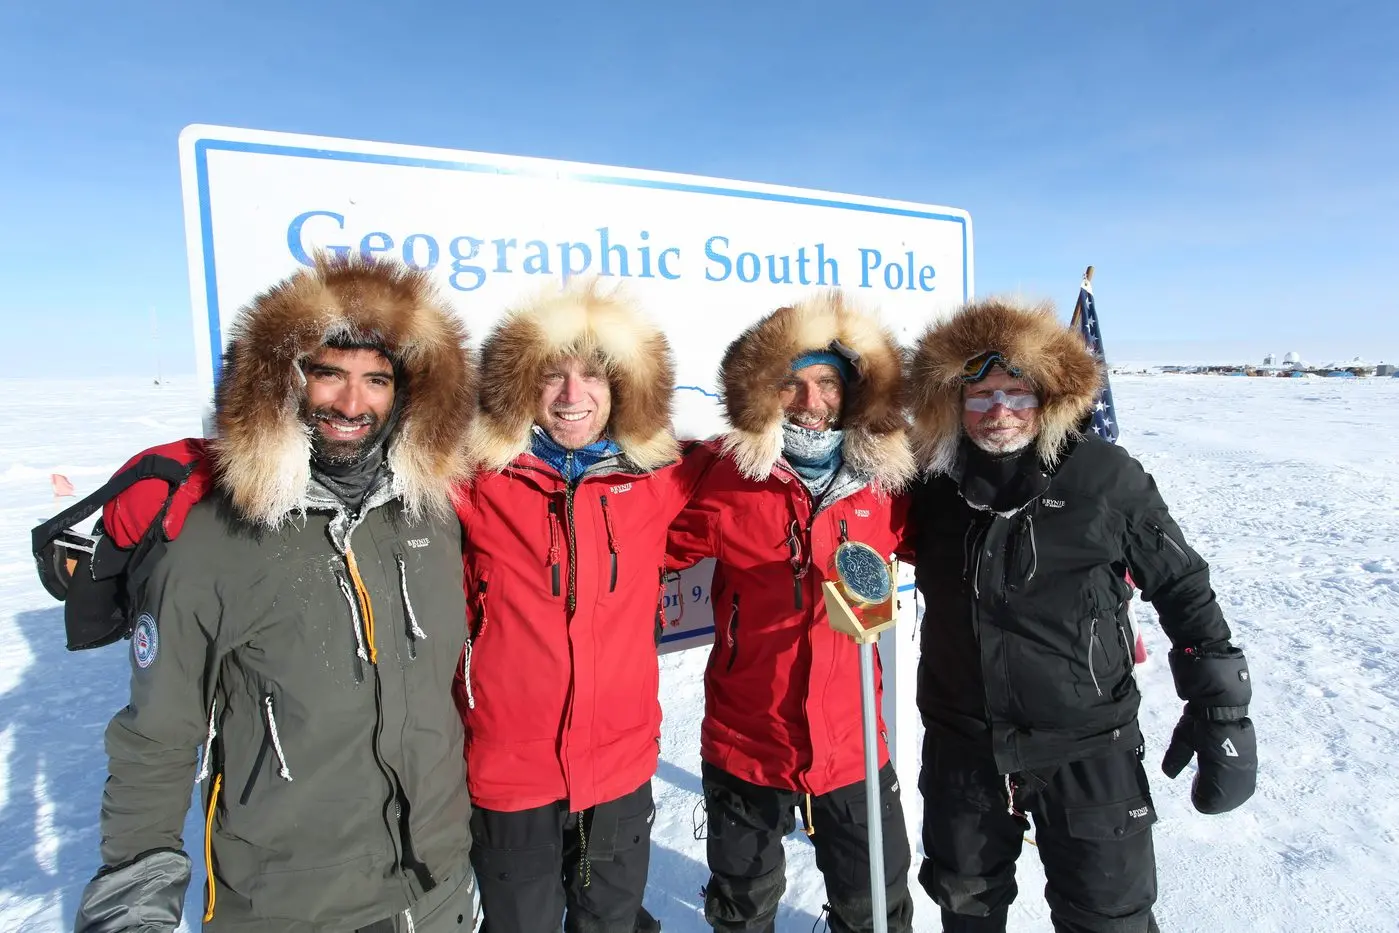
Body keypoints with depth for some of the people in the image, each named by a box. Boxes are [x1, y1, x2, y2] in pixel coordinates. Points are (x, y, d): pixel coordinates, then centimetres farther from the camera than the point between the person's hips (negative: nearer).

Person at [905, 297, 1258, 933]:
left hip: (1087, 750, -3)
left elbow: (1183, 588, -4)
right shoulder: (934, 484, -5)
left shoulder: (1107, 477, -12)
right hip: (962, 746, 3)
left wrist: (1221, 711, -4)